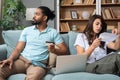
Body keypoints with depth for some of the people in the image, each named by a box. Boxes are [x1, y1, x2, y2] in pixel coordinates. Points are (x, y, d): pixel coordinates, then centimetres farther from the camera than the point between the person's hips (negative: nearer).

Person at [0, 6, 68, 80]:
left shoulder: (53, 32, 8)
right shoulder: (27, 30, 15)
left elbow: (64, 50, 5)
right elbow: (18, 49, 9)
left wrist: (54, 50, -16)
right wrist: (11, 58, -11)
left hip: (38, 64, -3)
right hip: (22, 60, 3)